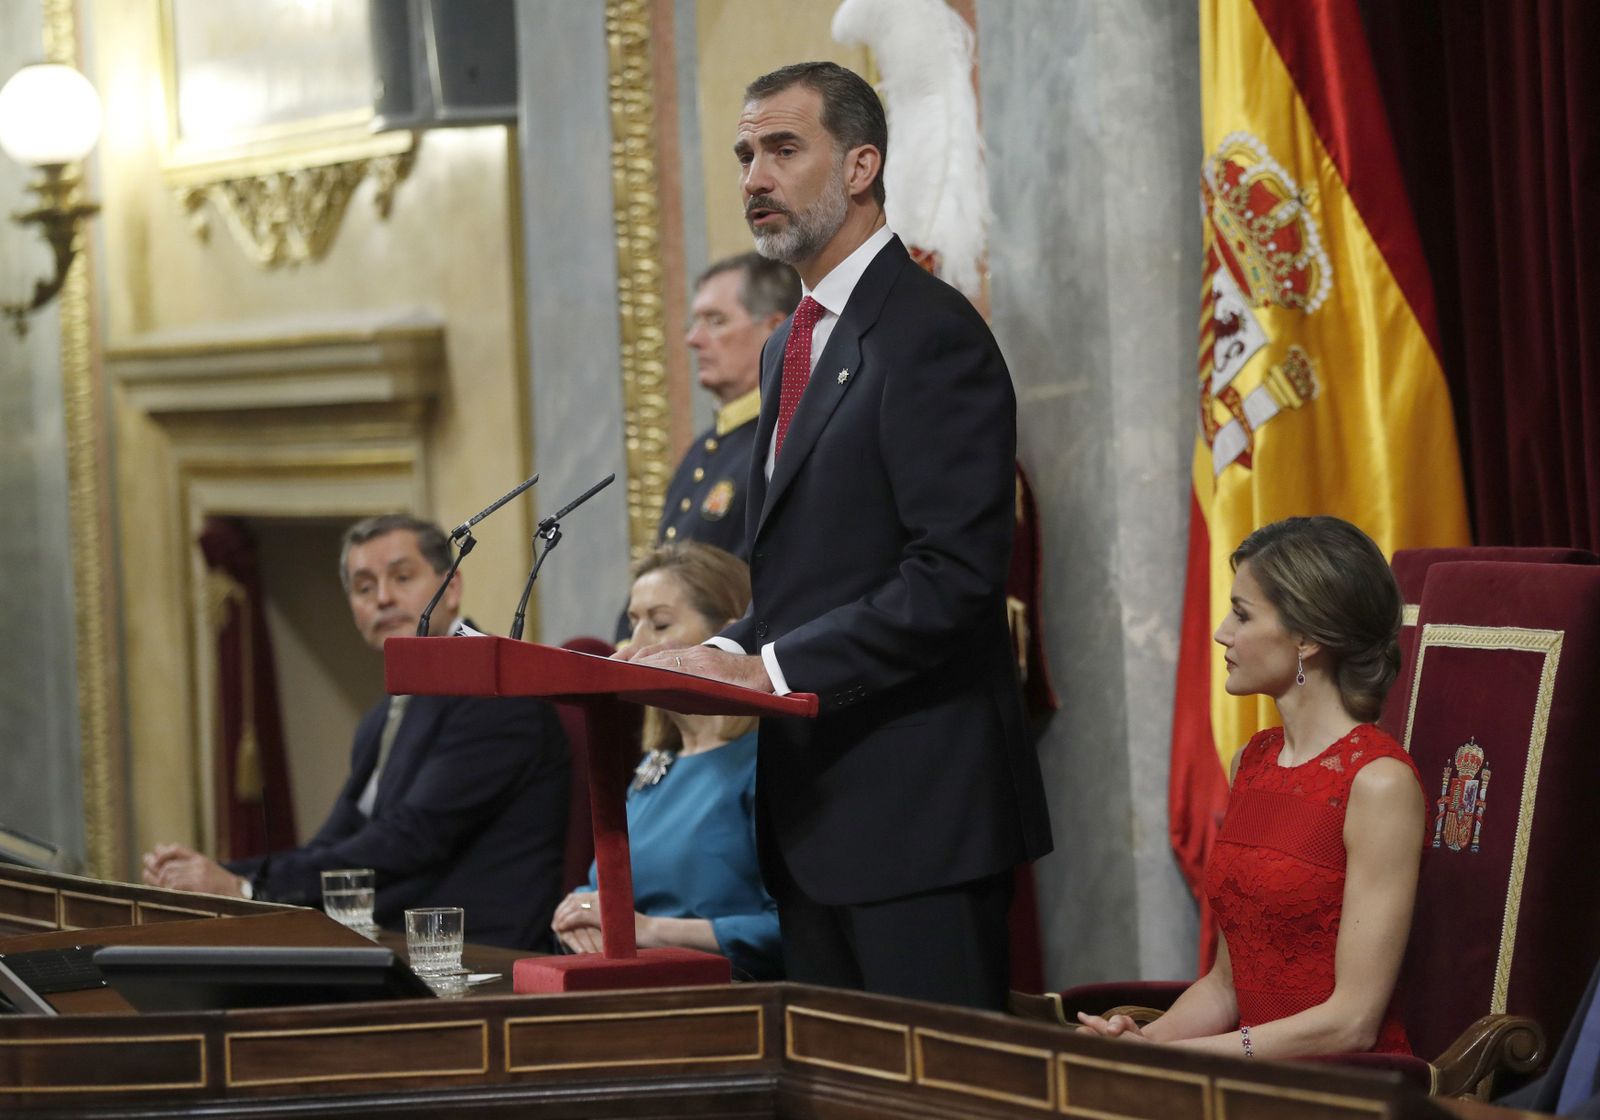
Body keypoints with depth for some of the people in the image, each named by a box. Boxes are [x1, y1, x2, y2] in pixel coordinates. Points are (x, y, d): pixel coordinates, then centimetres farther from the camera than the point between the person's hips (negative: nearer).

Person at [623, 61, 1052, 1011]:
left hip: (917, 804, -9)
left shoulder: (931, 334, -12)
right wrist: (725, 651, 5)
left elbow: (955, 575, -20)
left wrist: (771, 669, -21)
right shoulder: (793, 347, 19)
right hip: (815, 807, 10)